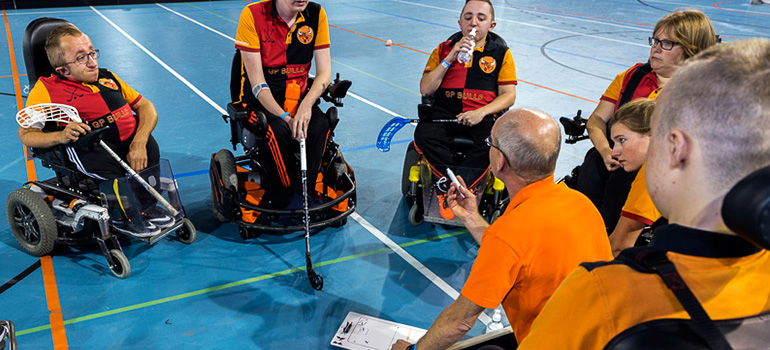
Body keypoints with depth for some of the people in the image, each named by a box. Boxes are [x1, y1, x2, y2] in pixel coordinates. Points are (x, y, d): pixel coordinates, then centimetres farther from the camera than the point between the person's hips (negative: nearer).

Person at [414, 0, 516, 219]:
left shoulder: (501, 52, 10)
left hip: (482, 117, -1)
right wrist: (450, 58, -7)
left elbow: (509, 95, 4)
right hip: (443, 113, 1)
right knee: (423, 136, -31)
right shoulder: (444, 49, 12)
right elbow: (425, 90, 3)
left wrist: (481, 112, -14)